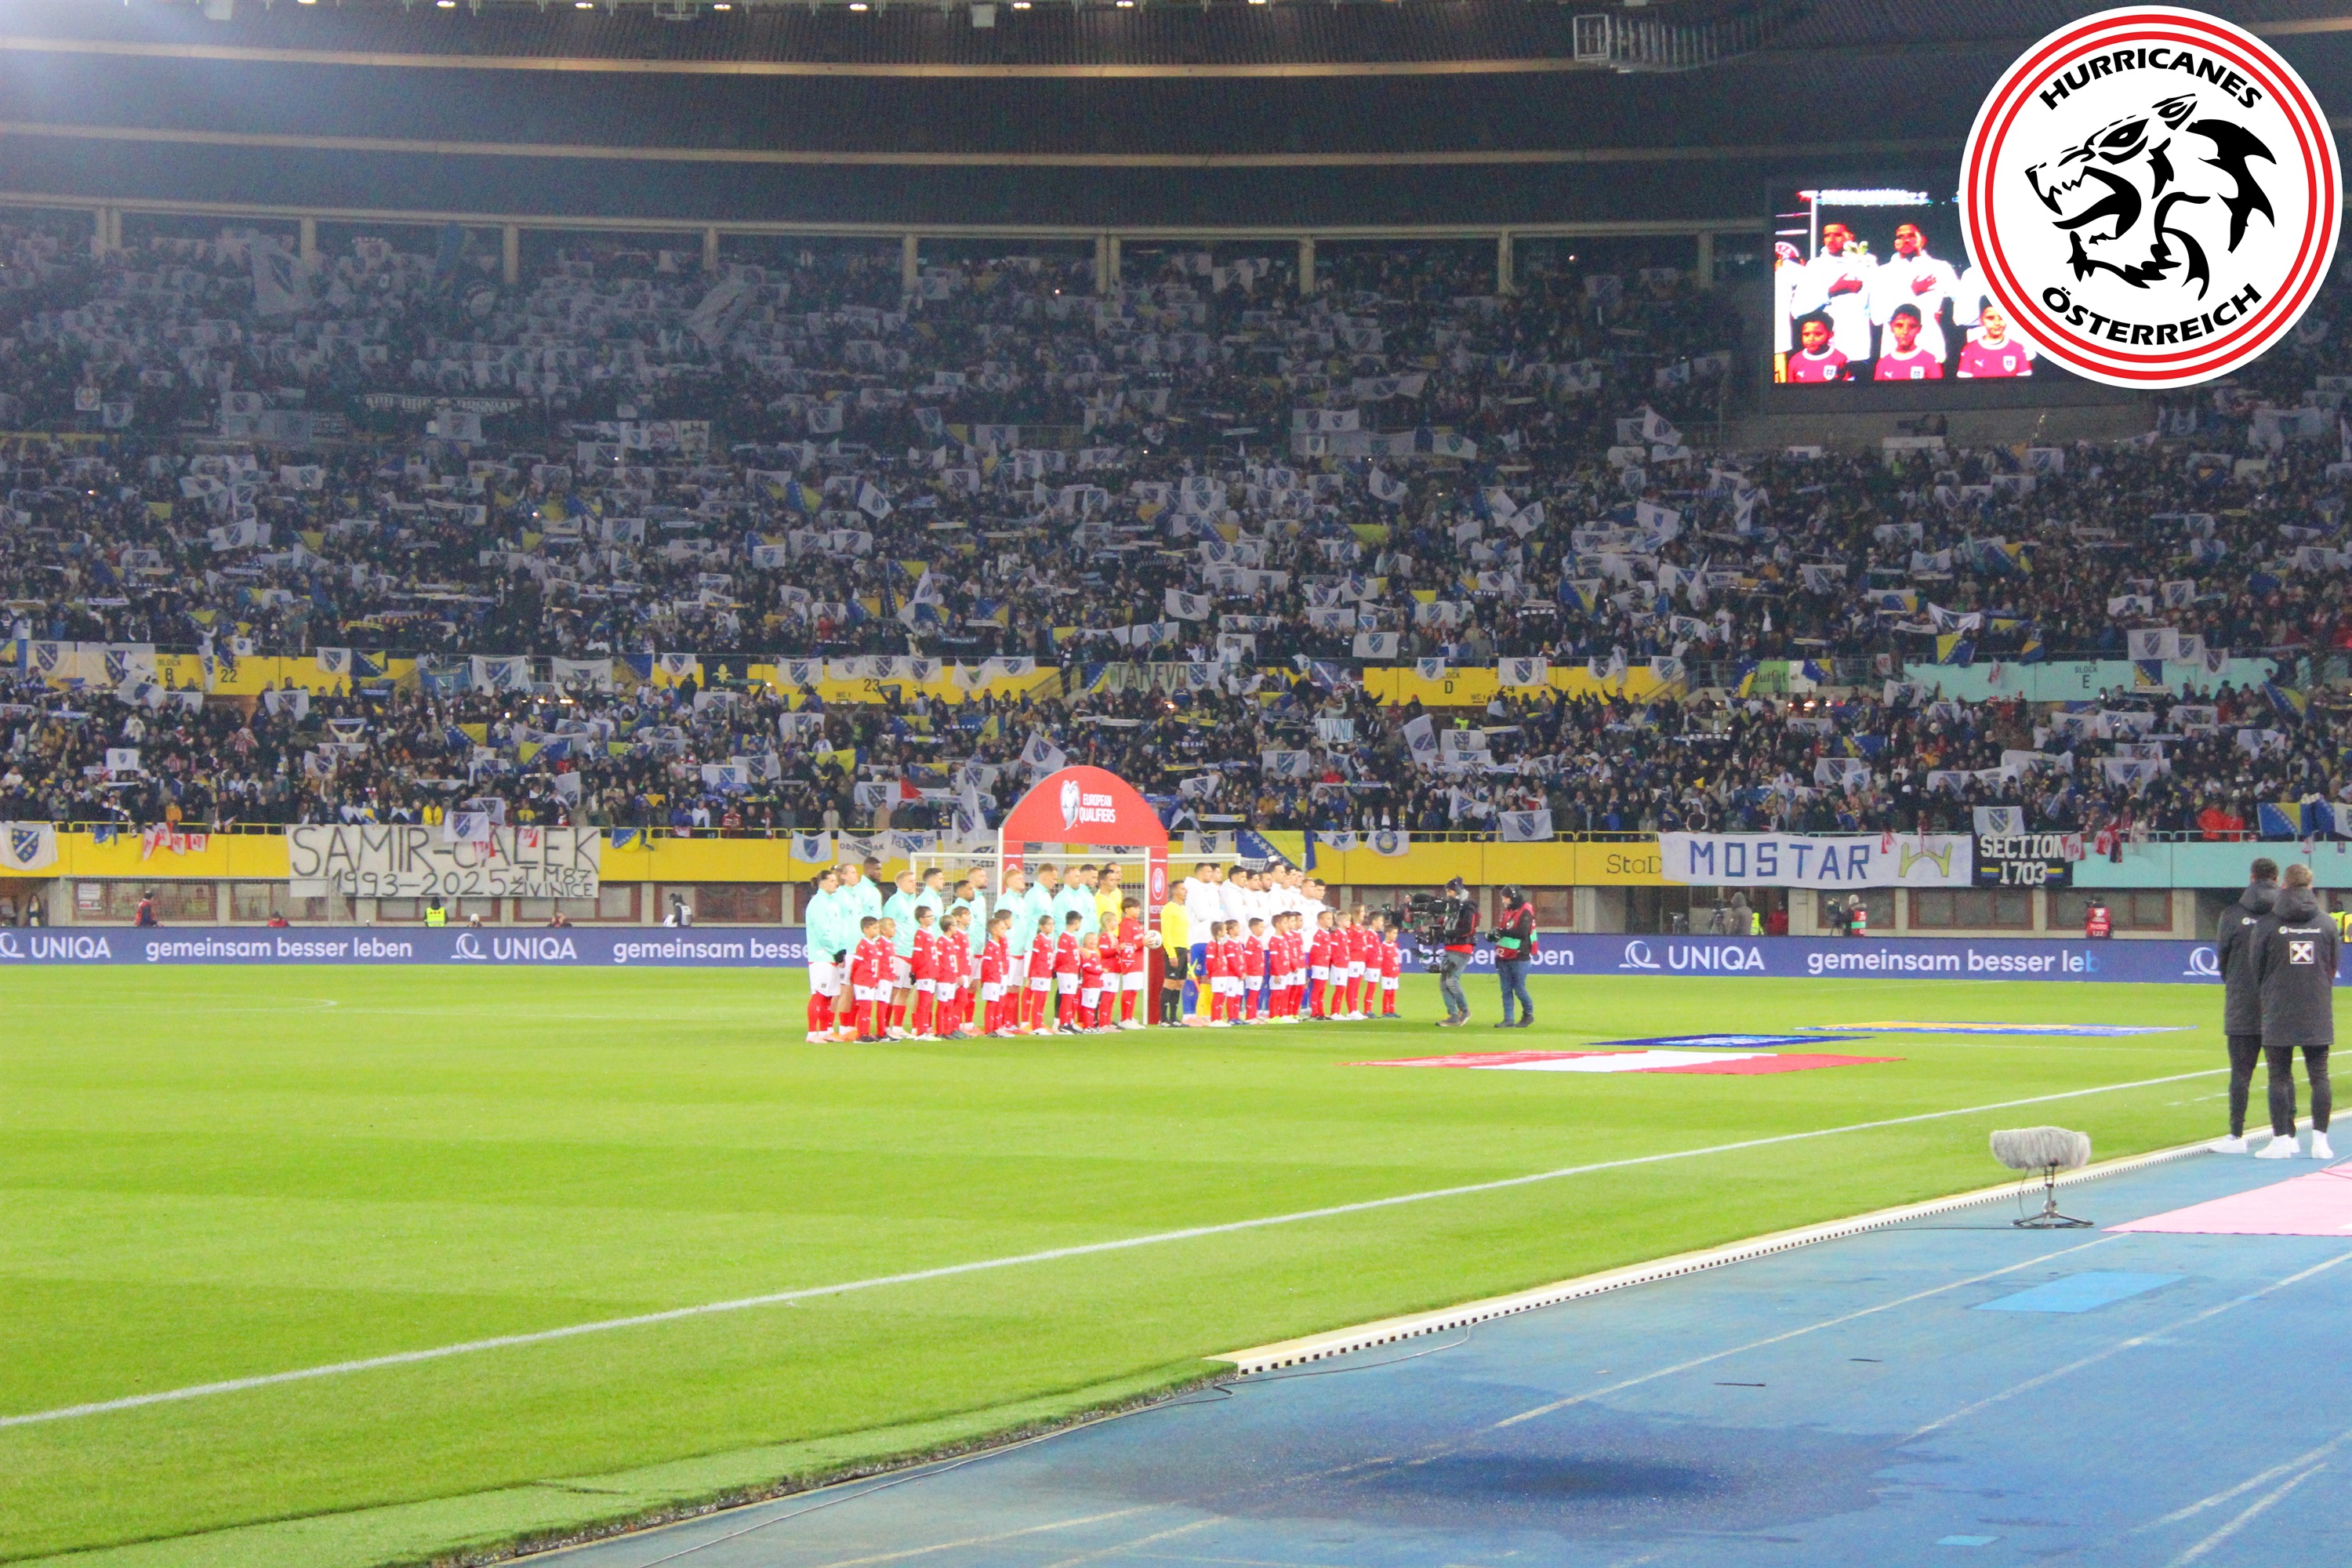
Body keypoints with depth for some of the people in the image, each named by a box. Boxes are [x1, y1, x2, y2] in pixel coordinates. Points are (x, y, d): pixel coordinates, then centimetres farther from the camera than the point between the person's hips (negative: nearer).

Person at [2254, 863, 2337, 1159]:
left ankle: (2281, 1139, 1)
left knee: (2280, 1077, 2)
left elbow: (2257, 970, 2)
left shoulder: (2267, 925, -5)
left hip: (2278, 1014, -2)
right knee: (2319, 1076, 6)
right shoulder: (2327, 924, 2)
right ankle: (2320, 1140, 4)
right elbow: (2333, 968, 10)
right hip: (2318, 1016, 2)